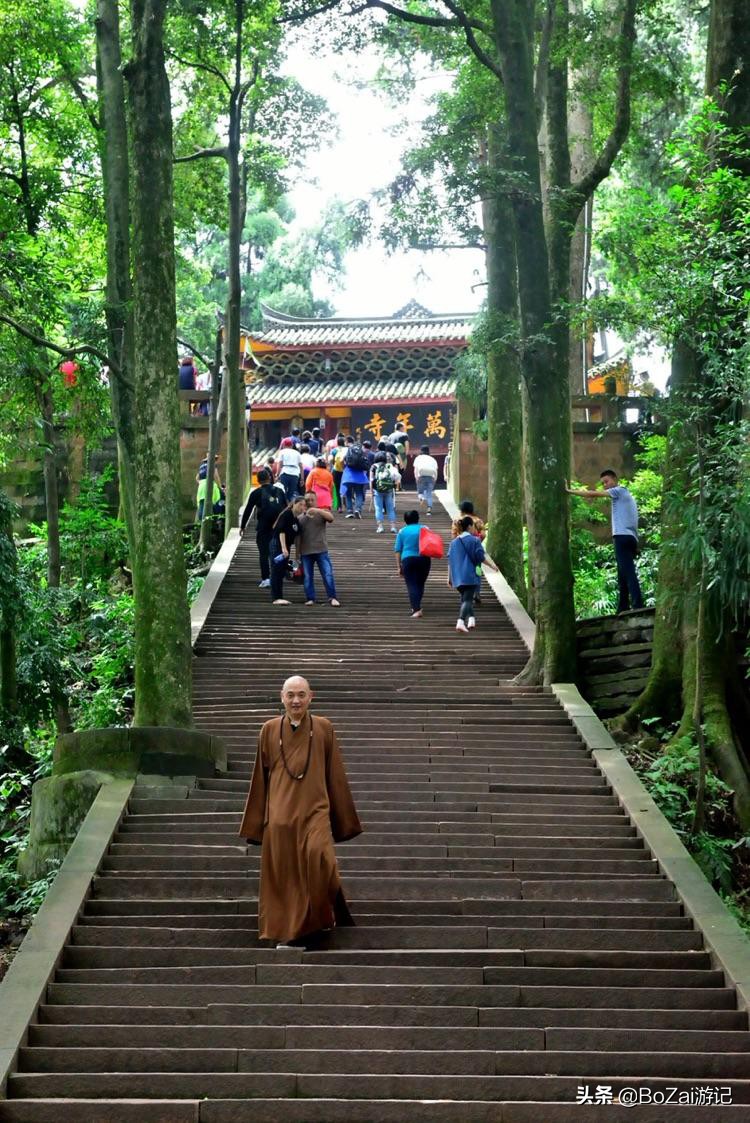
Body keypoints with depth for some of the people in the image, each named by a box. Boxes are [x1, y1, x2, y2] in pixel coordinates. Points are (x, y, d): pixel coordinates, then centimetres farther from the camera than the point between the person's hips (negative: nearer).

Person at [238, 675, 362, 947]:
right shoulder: (270, 730, 7)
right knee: (283, 873, 1)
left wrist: (344, 820, 8)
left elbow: (335, 776, 8)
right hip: (280, 812, 2)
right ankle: (287, 934, 12)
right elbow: (260, 778, 12)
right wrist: (257, 821, 11)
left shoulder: (323, 729, 5)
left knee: (318, 855, -24)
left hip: (314, 810, -2)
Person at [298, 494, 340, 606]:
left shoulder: (321, 514, 5)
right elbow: (298, 536, 11)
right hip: (306, 552, 2)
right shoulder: (300, 517, 9)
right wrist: (297, 553, 8)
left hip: (321, 551, -2)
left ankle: (333, 598, -3)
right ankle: (310, 599, 13)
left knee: (328, 574, -7)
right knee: (308, 577, 5)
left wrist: (317, 510, -29)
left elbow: (331, 517, -17)